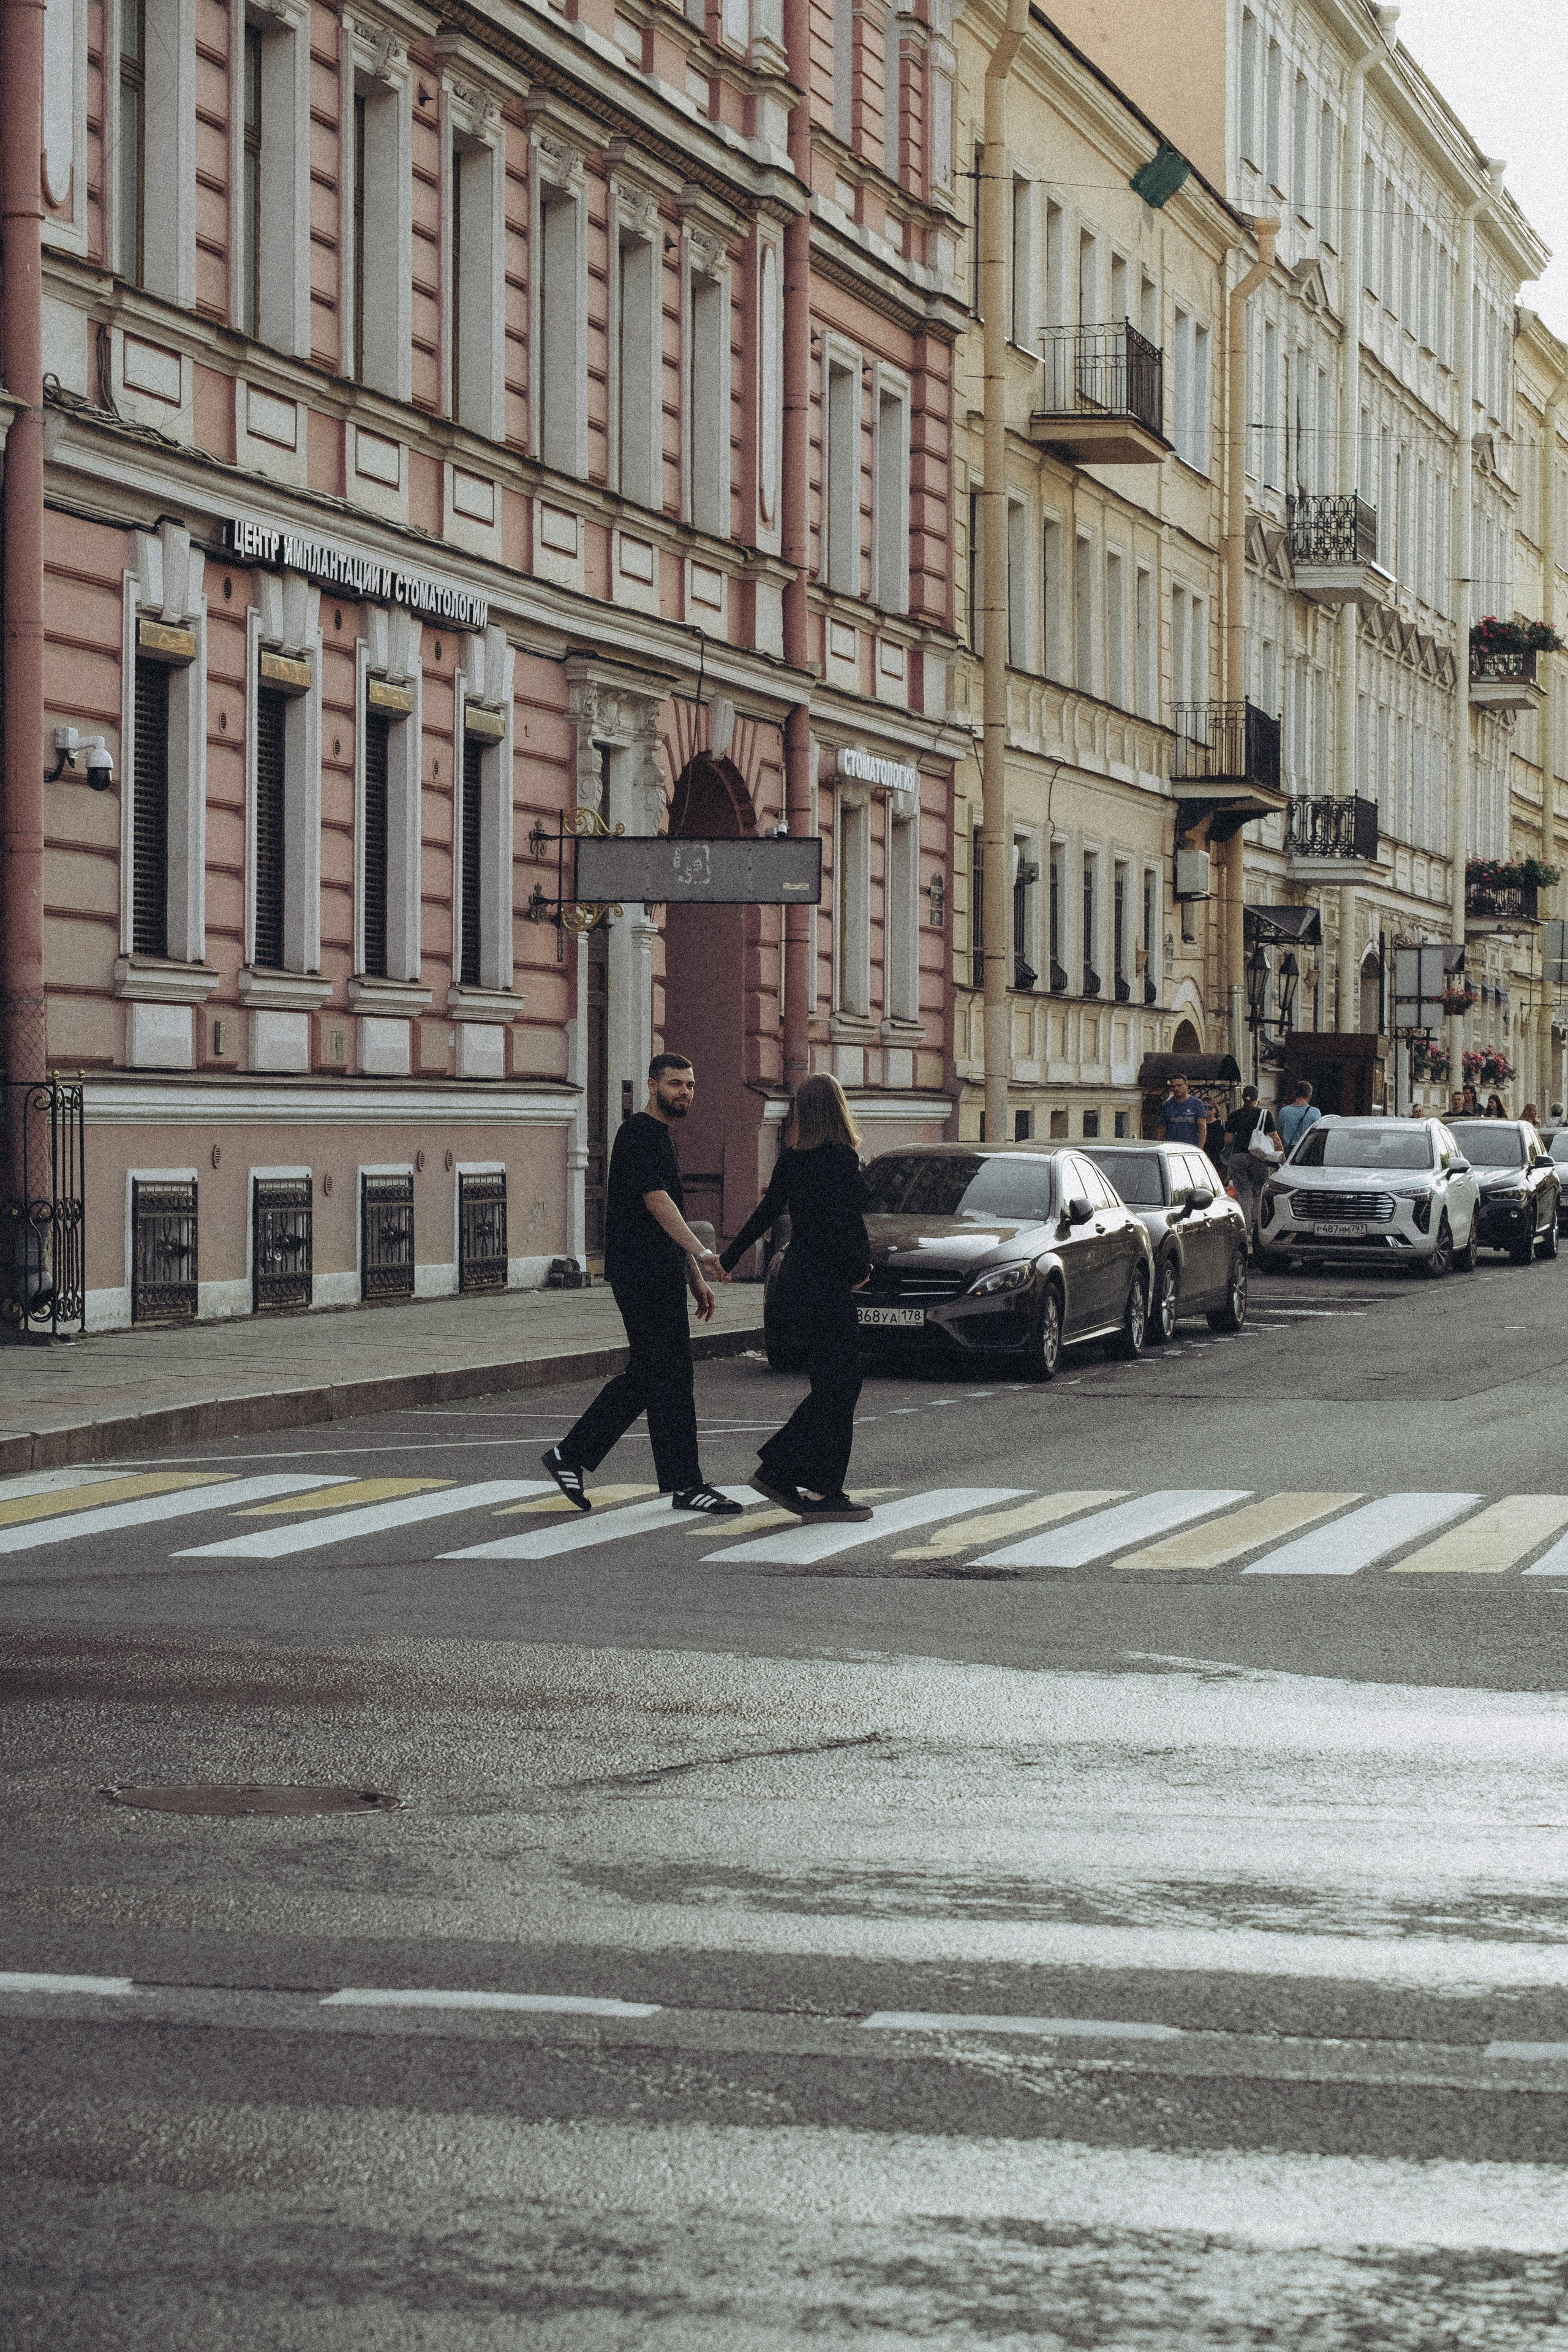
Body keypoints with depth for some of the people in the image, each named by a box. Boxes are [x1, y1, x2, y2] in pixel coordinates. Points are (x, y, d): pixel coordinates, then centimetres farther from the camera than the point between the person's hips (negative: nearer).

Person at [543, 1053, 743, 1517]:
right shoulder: (639, 1133, -11)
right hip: (642, 1274, -10)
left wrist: (695, 1281, 23)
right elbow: (655, 1201, -22)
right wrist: (701, 1253, -30)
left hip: (660, 1275, 10)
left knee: (647, 1374, 12)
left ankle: (571, 1455, 17)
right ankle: (685, 1484, -5)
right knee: (671, 1375, -8)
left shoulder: (661, 1138, 21)